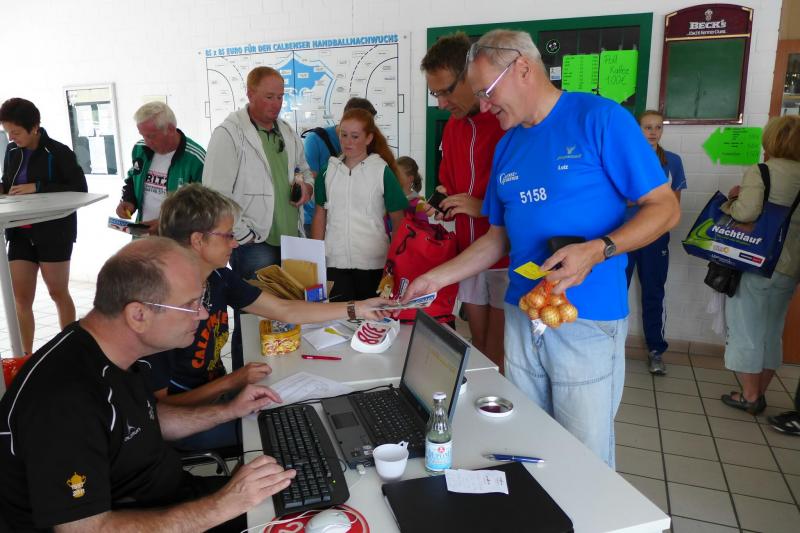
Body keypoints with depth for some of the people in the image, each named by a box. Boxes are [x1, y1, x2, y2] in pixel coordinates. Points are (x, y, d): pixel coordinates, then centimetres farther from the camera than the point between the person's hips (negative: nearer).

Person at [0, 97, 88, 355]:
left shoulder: (58, 152, -12)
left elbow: (80, 188, -15)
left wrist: (37, 187, -21)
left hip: (54, 232, -5)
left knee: (58, 293, 8)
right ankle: (26, 356, 15)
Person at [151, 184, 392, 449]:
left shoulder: (219, 278, -4)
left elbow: (286, 311, 2)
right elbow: (161, 406, -22)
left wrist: (359, 308, 2)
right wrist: (231, 382, -22)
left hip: (216, 393, 7)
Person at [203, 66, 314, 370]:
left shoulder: (287, 132, 14)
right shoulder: (229, 134, -9)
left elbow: (303, 169, 30)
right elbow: (215, 195, -14)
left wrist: (307, 185, 6)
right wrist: (246, 236, -14)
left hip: (291, 241, 7)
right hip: (254, 246, -7)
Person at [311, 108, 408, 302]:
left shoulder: (382, 171, -1)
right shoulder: (329, 171, 8)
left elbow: (398, 220, 1)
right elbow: (320, 215, 12)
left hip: (372, 263, -2)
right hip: (334, 262, 2)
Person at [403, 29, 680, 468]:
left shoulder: (600, 119, -7)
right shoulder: (507, 147, 12)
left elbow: (665, 208, -7)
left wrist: (597, 250, -23)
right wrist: (436, 279, 7)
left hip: (587, 321, -5)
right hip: (521, 315, 6)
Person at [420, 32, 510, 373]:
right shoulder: (453, 125, 11)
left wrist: (483, 207, -19)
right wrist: (440, 205, 4)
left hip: (508, 259, -6)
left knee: (498, 358, -1)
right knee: (479, 350, 14)